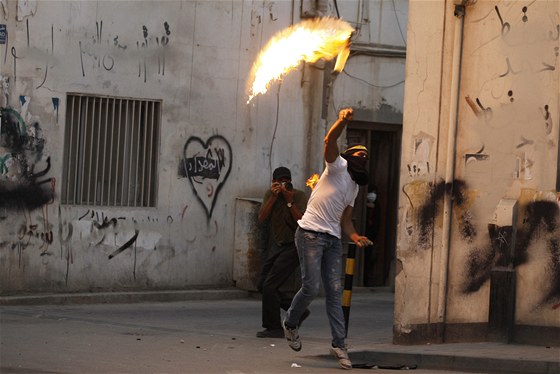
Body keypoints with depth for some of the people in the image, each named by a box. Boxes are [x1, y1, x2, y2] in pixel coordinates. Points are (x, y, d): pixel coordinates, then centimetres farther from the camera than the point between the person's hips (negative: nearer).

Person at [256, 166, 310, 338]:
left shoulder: (299, 196, -12)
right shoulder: (270, 194, 3)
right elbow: (261, 219, -9)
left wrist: (289, 200, -26)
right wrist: (273, 197, -18)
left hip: (293, 245, -7)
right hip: (276, 245, 7)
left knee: (269, 285, -14)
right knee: (262, 284, 8)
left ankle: (274, 328, -5)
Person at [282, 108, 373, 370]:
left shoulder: (354, 187, 22)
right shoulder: (338, 166, 1)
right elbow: (329, 141, -18)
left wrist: (355, 237, 1)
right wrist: (342, 121, -37)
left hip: (333, 239, 7)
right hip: (311, 233, -7)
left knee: (334, 291, 0)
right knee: (311, 287, -10)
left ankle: (338, 343, 0)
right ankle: (290, 324, 15)